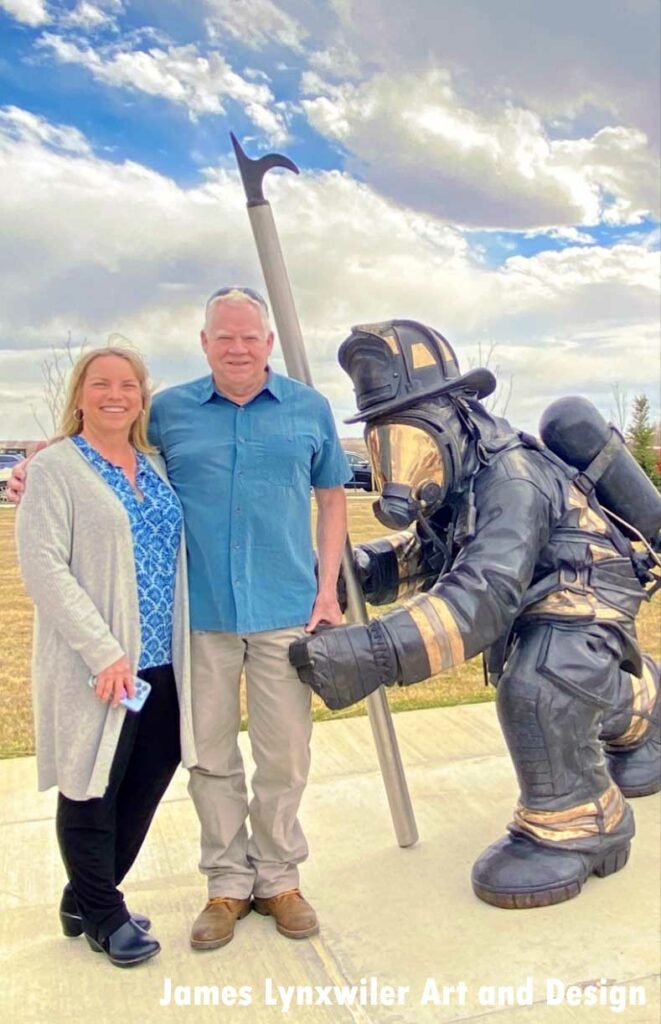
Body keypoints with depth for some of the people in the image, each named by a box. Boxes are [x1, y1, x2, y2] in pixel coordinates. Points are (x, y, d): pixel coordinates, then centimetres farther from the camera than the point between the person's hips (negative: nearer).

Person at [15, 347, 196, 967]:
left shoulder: (156, 464, 12)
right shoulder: (55, 468, -6)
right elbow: (42, 567, -14)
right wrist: (103, 651, -20)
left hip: (161, 663, 6)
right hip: (94, 669, -6)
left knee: (145, 786, 14)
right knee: (92, 789, 8)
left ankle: (86, 901, 36)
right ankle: (101, 914, 31)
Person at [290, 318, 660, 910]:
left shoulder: (509, 478, -35)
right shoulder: (457, 474, -7)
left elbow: (484, 594, -49)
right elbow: (427, 557, 3)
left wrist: (374, 654, -60)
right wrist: (356, 567, -18)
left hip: (584, 601, -9)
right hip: (539, 610, 9)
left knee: (537, 690, -35)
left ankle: (574, 828, -11)